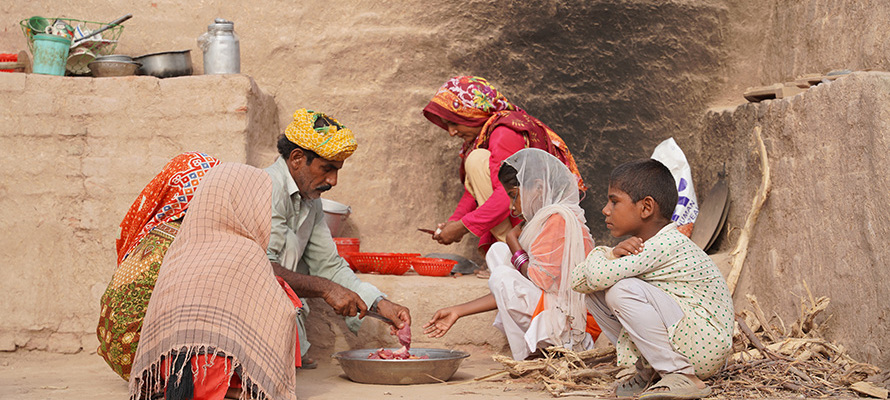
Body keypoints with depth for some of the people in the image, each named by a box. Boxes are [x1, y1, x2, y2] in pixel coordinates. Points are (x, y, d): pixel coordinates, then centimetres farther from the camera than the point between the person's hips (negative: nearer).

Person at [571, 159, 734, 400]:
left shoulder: (666, 244, -21)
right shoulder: (641, 245, 9)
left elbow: (598, 276, -32)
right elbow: (578, 281, 4)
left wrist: (598, 255, -7)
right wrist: (612, 255, -16)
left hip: (706, 346, -10)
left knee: (623, 291, -26)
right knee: (595, 294, 3)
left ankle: (682, 377, -18)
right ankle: (649, 372, 8)